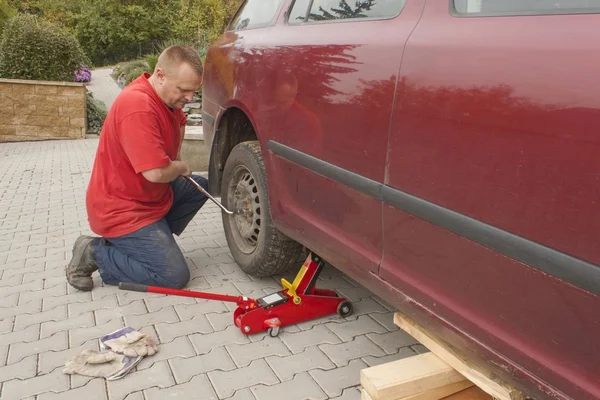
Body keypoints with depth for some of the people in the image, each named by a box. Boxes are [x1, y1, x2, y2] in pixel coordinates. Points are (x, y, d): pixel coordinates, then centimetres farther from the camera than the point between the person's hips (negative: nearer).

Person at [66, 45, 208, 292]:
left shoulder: (167, 95, 2)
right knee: (175, 276, -11)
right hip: (122, 211, -10)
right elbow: (156, 172, -32)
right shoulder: (138, 106, -28)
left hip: (150, 194, 10)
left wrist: (176, 160, 12)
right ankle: (95, 253, 1)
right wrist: (181, 168, -9)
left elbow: (179, 120, 27)